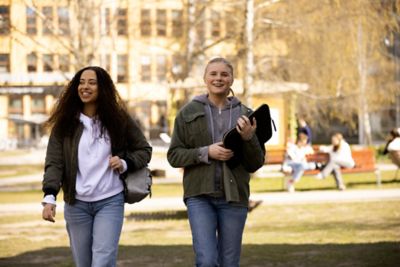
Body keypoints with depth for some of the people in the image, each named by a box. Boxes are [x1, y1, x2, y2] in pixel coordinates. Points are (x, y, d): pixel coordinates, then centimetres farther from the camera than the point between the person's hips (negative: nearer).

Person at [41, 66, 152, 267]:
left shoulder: (118, 119, 2)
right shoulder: (65, 123, 2)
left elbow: (144, 150, 11)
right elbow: (54, 162, -6)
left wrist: (125, 164, -10)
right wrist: (49, 197, -20)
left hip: (110, 202, -2)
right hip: (76, 204, 2)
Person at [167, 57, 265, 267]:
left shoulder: (244, 115, 8)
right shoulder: (188, 113, 5)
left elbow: (256, 164, 7)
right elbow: (174, 155, 3)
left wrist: (248, 139, -12)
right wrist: (206, 152, -12)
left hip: (234, 197, 2)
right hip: (200, 196, -2)